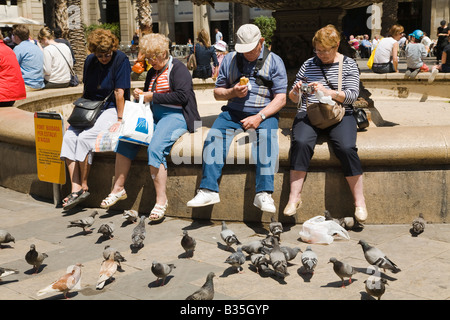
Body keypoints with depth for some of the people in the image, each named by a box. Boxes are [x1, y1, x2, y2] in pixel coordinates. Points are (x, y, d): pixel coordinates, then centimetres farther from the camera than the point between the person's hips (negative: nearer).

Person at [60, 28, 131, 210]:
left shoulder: (120, 60, -10)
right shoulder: (90, 60, 9)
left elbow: (119, 92, -14)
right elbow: (86, 90, 17)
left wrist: (119, 120, -16)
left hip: (112, 109, -6)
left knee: (85, 138, -28)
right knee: (69, 137, -19)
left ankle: (84, 186, -12)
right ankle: (75, 189, -20)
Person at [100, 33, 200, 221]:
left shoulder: (177, 68, -2)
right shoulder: (153, 72, 23)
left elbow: (182, 96, -15)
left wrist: (153, 97, -11)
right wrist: (140, 95, 7)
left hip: (175, 116, -8)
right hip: (154, 116, 8)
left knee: (155, 148, -31)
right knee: (125, 138, -14)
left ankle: (161, 199, -26)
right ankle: (118, 188, -8)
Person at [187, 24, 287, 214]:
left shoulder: (274, 61, 6)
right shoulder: (229, 59, 15)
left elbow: (281, 98, -2)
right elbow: (217, 92, 17)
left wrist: (259, 117, -16)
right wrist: (232, 92, -7)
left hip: (264, 113, -2)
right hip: (233, 112, 2)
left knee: (267, 137, -33)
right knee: (214, 136, -26)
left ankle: (263, 194, -37)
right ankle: (208, 190, -27)